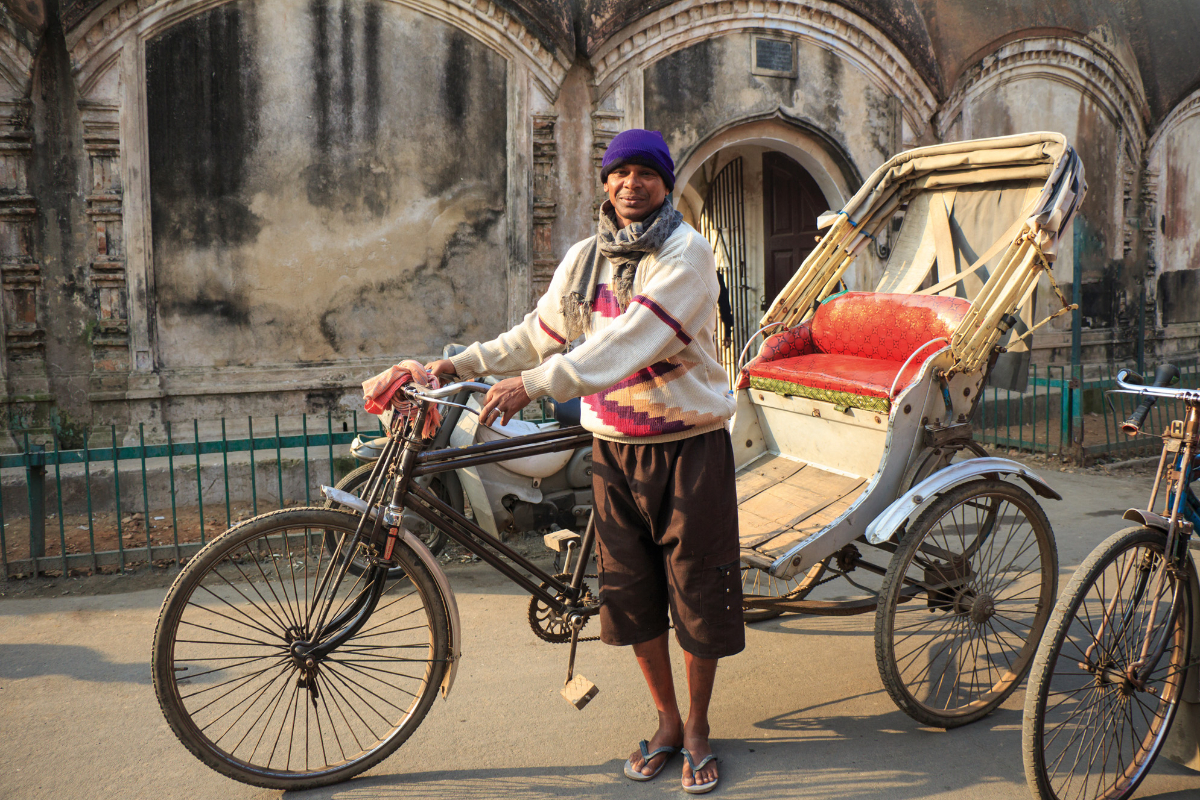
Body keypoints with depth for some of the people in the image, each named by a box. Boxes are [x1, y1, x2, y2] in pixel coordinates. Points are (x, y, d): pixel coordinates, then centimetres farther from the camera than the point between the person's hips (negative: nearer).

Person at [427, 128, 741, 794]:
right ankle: (667, 722, 30)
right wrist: (465, 362, 5)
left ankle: (697, 729, 24)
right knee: (630, 591, 10)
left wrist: (536, 384, -32)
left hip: (688, 445, -5)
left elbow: (630, 339, -25)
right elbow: (539, 333, 15)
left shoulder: (686, 252, -12)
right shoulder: (585, 257, 8)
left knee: (697, 590, 3)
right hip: (614, 445, 5)